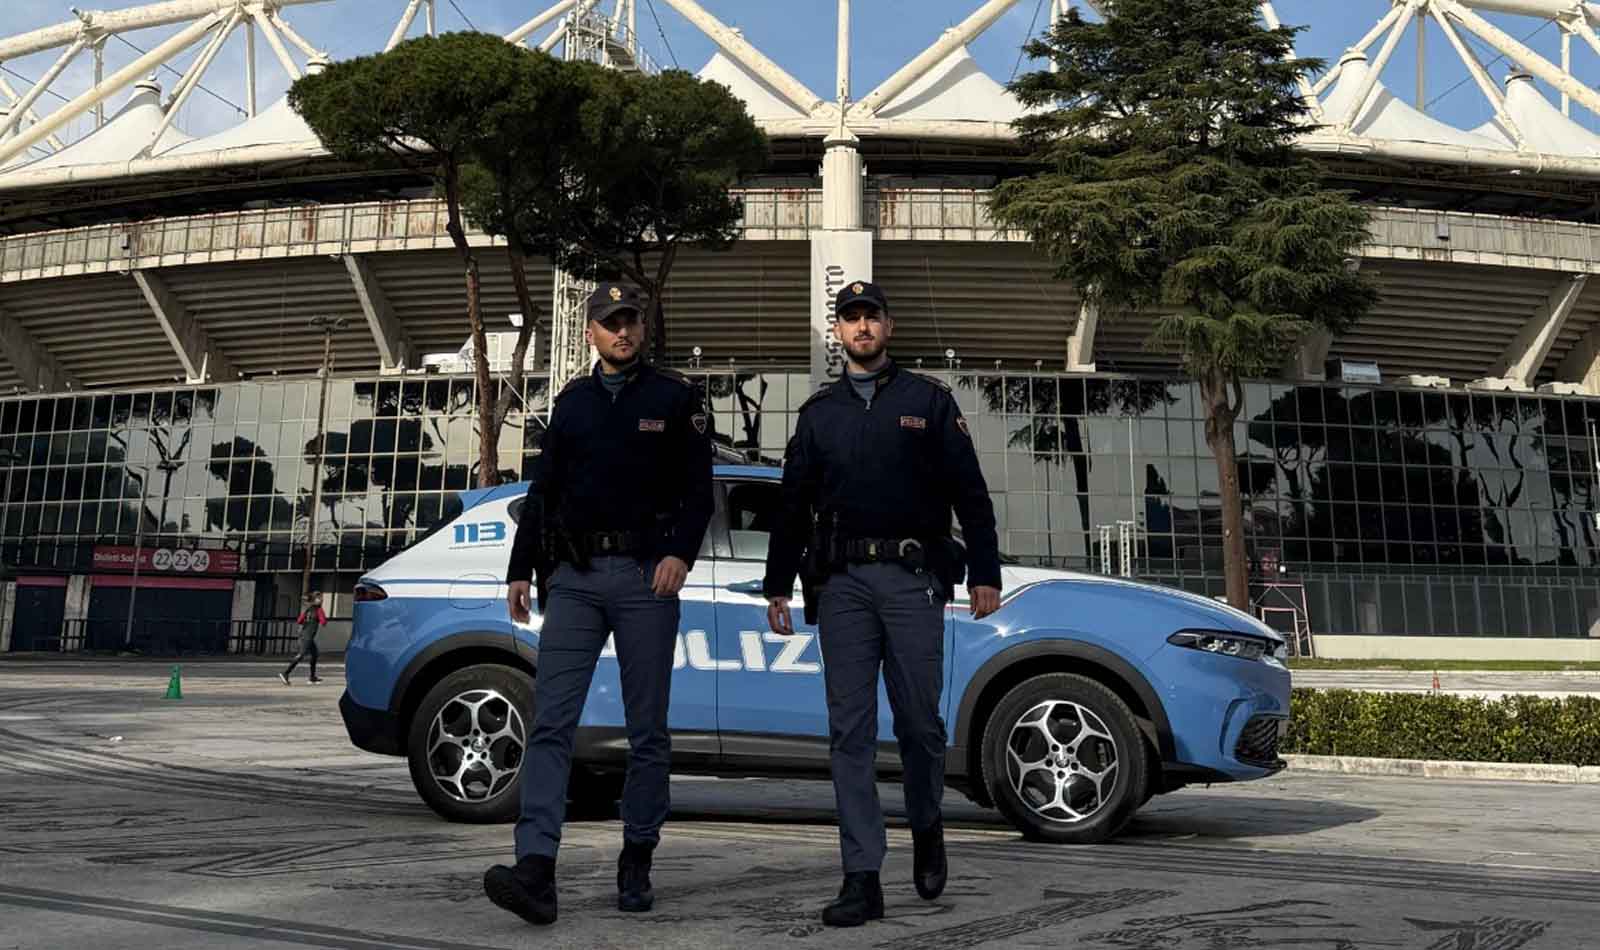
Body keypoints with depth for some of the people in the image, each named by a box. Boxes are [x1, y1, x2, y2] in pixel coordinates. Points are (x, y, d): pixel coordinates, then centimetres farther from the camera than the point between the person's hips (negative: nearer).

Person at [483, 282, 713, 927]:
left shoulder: (674, 397, 7)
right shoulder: (571, 402, 17)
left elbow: (698, 489, 1)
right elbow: (542, 493, 18)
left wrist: (680, 553, -14)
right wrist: (521, 569, 12)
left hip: (646, 577, -2)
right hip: (574, 576, 3)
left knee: (647, 730, 4)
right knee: (551, 723, -8)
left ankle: (636, 862, 17)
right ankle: (536, 871, -12)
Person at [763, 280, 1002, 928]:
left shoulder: (929, 401, 10)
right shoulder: (818, 412, 17)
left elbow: (969, 493, 7)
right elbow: (794, 504, 18)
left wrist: (984, 572, -1)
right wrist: (777, 584, 13)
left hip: (912, 578, -2)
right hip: (841, 582, 2)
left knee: (918, 721, 1)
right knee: (850, 731, -1)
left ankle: (927, 827, 30)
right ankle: (863, 879, 4)